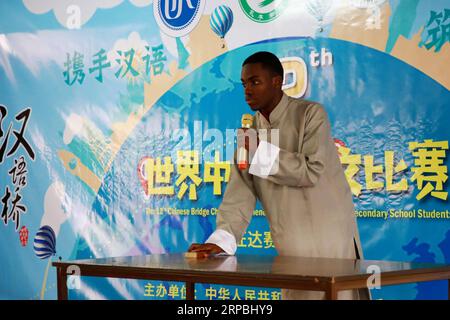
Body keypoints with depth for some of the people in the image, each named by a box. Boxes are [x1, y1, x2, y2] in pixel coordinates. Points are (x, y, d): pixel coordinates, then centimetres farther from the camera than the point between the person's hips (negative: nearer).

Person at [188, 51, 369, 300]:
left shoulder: (311, 114, -8)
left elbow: (312, 171, -18)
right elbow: (241, 192, 1)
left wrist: (262, 151, -19)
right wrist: (221, 239, -12)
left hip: (331, 244, -5)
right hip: (290, 250, 5)